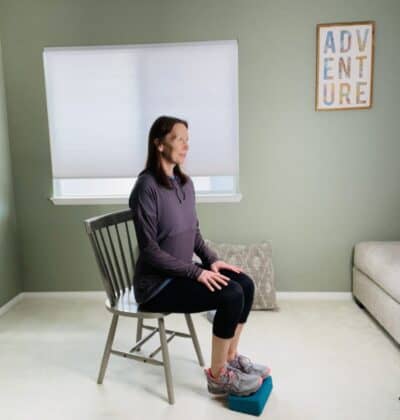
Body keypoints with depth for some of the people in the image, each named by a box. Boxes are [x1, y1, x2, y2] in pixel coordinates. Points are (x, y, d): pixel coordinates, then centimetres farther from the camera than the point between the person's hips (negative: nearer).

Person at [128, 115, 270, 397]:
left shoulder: (185, 182, 5)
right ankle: (218, 376, 0)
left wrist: (211, 260, -1)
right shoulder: (146, 187, -21)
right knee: (231, 295, -20)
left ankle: (231, 357, 15)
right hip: (157, 283, -8)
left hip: (181, 271, 8)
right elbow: (149, 250, -22)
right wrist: (197, 272, -22)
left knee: (245, 284, -4)